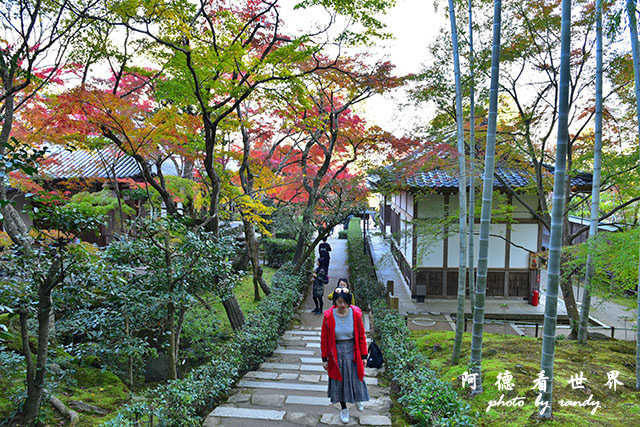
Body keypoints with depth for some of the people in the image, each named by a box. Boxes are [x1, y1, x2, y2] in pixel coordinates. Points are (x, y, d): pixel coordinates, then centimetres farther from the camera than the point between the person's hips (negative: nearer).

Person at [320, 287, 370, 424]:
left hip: (352, 351, 1)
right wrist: (325, 359, -2)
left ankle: (357, 399, 46)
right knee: (339, 380, 12)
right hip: (336, 352, -1)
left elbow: (361, 336, -3)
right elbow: (324, 338, -6)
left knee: (355, 377, 13)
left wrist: (363, 356, 0)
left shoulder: (356, 314, -13)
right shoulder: (328, 316, -16)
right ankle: (343, 408, 35)